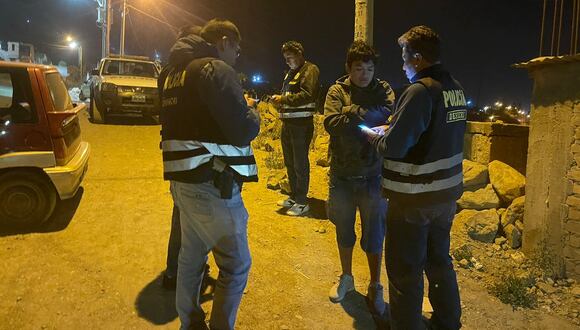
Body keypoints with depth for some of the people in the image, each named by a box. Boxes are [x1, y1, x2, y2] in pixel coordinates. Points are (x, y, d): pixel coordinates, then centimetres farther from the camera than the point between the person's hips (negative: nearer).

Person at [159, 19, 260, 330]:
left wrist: (237, 107, 16)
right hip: (212, 185, -10)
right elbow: (243, 130, -19)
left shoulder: (175, 71, 16)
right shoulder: (216, 68, -12)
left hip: (183, 179, 10)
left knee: (191, 255, 21)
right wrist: (251, 110, 3)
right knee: (236, 265, 3)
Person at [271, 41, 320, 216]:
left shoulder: (310, 70, -7)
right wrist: (279, 101, 6)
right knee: (289, 162, 15)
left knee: (300, 163, -5)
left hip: (301, 123, -10)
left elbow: (307, 95, -20)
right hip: (288, 122, 10)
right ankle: (294, 196, 28)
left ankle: (302, 202, 4)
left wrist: (284, 99, -15)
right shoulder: (291, 73, 22)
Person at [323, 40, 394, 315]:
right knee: (344, 230, 16)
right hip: (342, 173, 1)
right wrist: (367, 118, -20)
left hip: (372, 174, -1)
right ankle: (346, 277, 38)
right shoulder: (337, 91, -1)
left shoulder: (383, 90, 1)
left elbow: (388, 113, -19)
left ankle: (375, 286, 27)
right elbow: (330, 123, -17)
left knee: (373, 233, 8)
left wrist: (353, 112, -21)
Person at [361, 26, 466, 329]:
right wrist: (392, 132, 10)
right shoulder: (455, 88, 5)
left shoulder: (420, 91, -20)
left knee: (405, 271, 6)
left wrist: (375, 137, -3)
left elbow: (394, 147, -23)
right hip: (446, 193, 9)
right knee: (439, 261, 24)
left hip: (415, 199, -8)